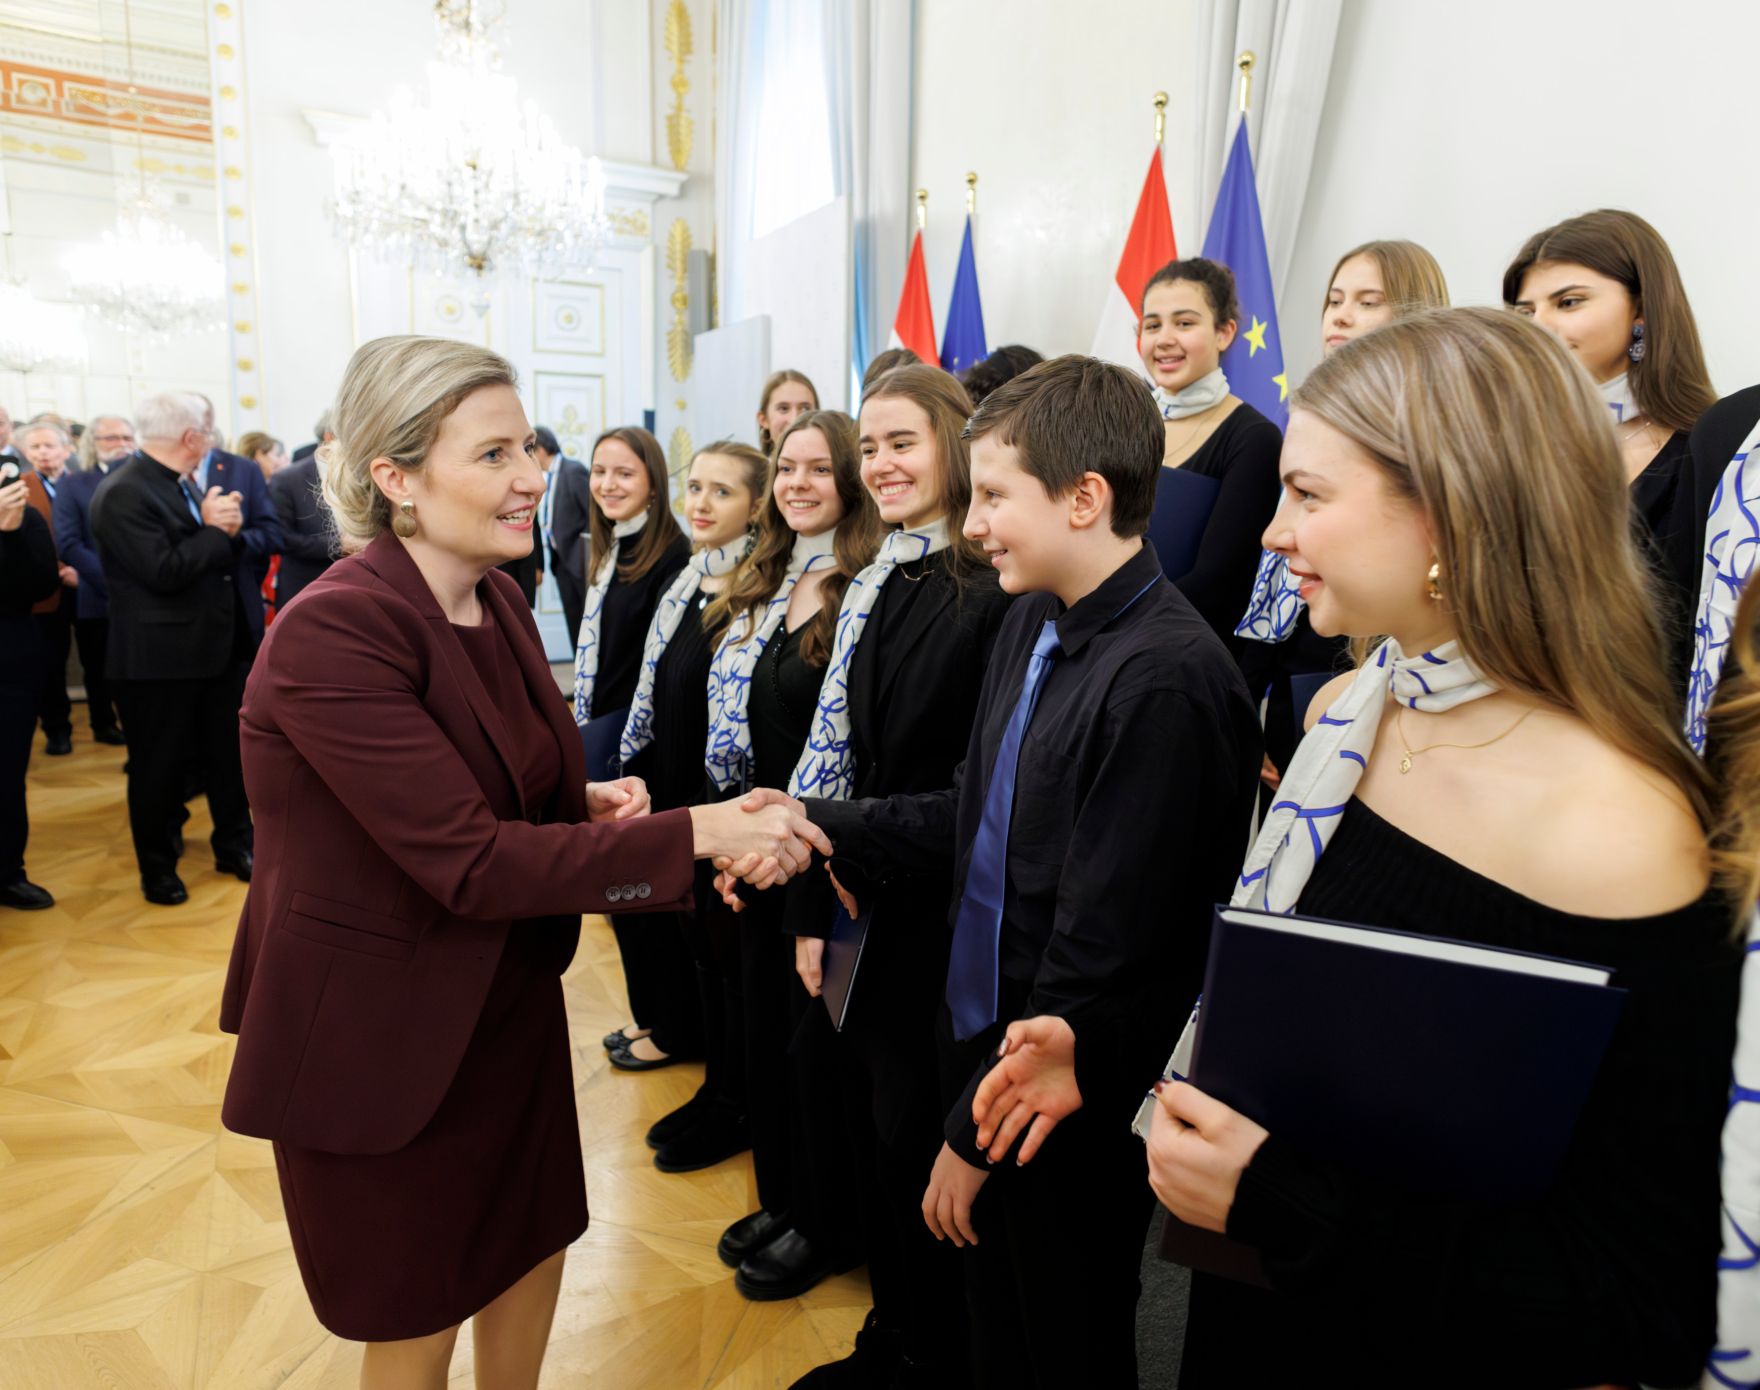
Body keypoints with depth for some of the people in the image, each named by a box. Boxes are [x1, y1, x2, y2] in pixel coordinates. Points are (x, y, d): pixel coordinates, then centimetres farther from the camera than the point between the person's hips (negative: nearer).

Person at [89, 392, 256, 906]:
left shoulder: (183, 483, 12)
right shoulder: (122, 493, -17)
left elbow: (219, 555, 13)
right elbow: (163, 571, -25)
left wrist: (226, 528, -8)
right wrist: (216, 531, -14)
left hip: (215, 646, 8)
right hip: (159, 658, -8)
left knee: (229, 753, 15)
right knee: (158, 766, 7)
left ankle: (234, 846, 31)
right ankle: (158, 868, 23)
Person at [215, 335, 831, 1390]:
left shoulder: (498, 600, 0)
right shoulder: (332, 633, -26)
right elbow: (470, 861, -29)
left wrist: (585, 801, -10)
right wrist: (695, 833, -31)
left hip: (509, 995, 7)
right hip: (379, 1025, -6)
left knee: (536, 1248, 22)